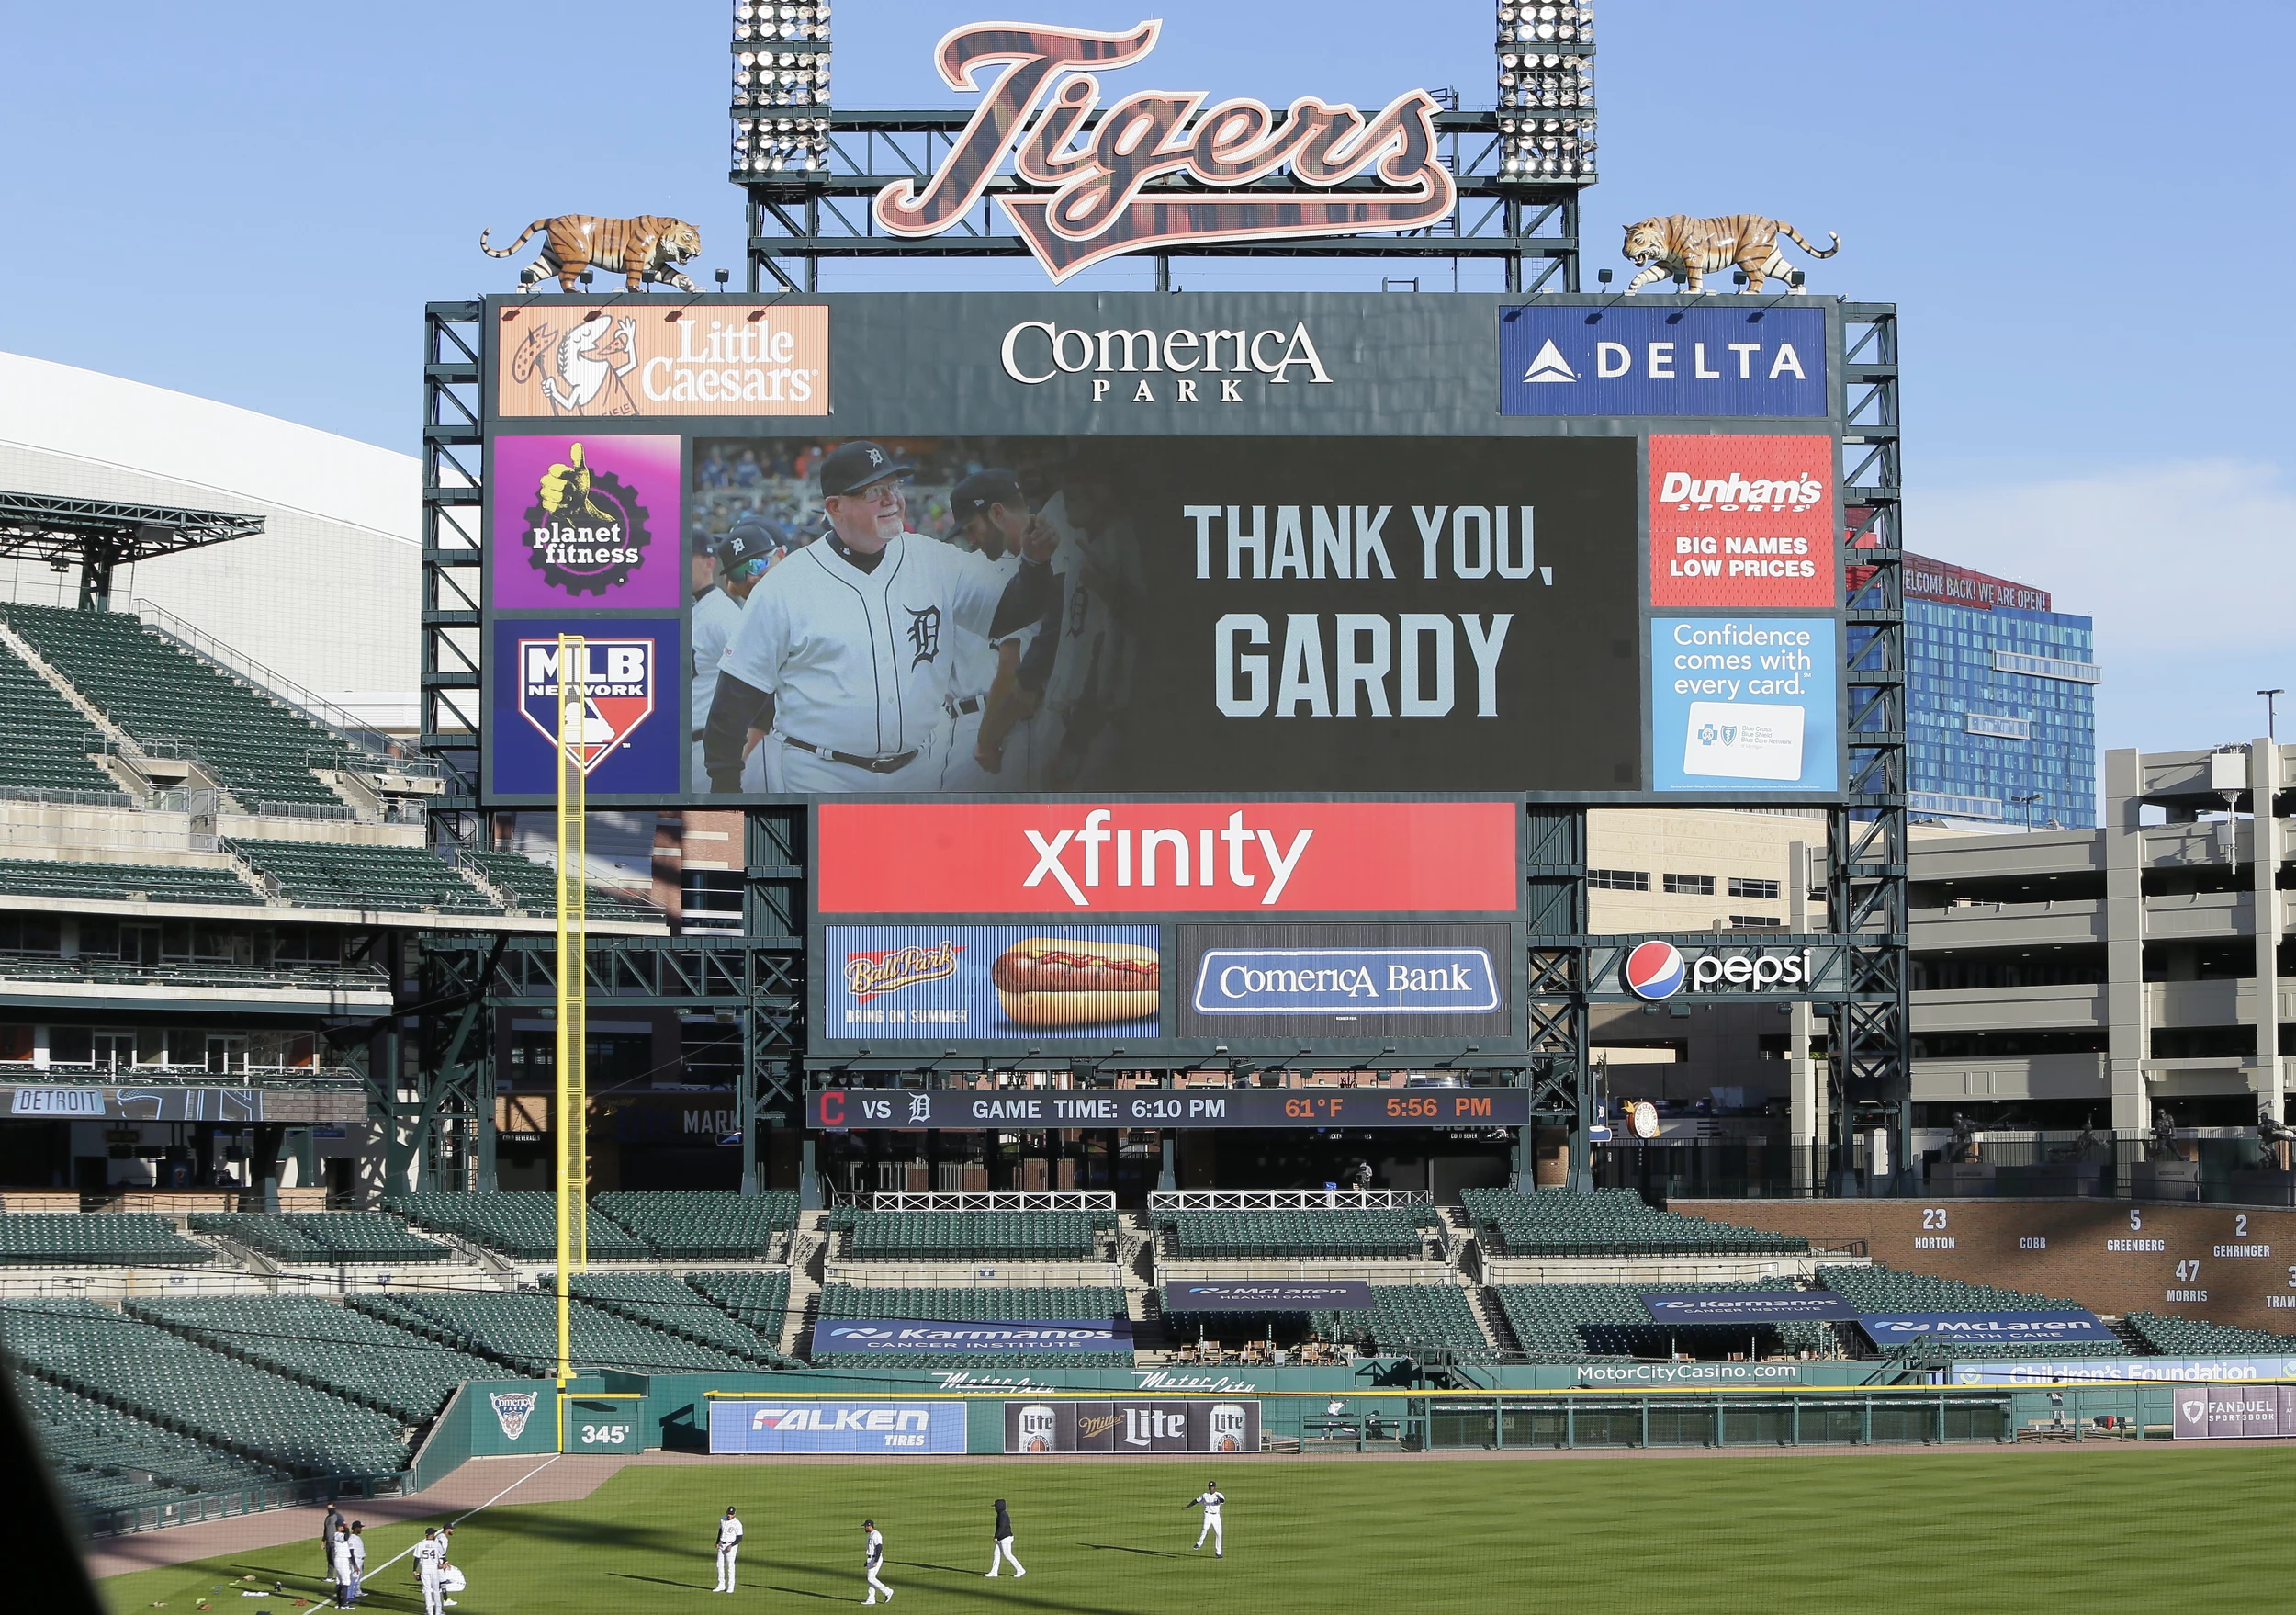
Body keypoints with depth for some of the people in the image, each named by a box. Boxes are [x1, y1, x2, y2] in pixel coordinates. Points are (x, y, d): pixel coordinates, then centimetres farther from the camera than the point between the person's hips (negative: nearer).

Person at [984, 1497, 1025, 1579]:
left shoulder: (1003, 1515, -17)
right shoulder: (1002, 1514, 15)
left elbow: (1002, 1527, -26)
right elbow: (1008, 1526, 21)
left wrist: (996, 1536, -27)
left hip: (1005, 1538, -11)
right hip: (1001, 1539, 11)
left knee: (1008, 1555, -8)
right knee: (996, 1554, 7)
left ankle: (1020, 1570, -3)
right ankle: (993, 1572, 7)